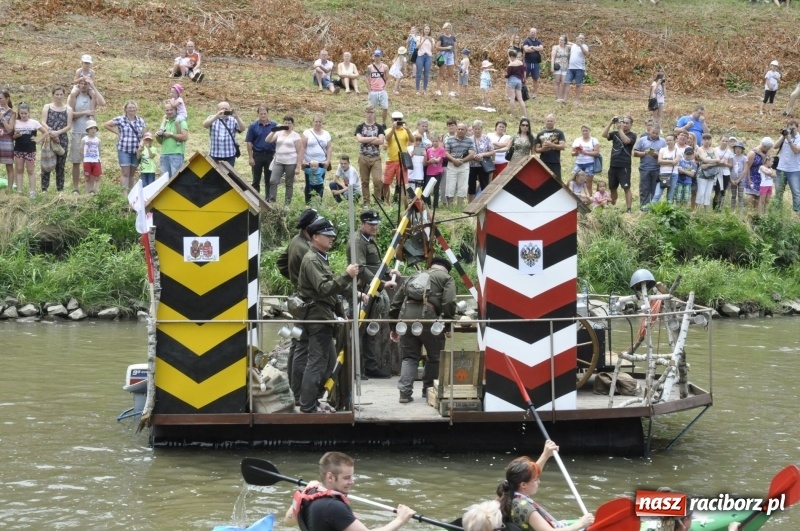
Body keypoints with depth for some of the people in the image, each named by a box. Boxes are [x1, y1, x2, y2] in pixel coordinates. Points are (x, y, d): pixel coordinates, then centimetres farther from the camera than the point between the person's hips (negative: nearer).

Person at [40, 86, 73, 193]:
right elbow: (43, 122, -2)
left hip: (62, 139, 1)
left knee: (60, 165, 3)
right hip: (48, 139, -1)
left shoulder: (68, 109, 7)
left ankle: (60, 188, 9)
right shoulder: (47, 107, 7)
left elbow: (69, 126, 0)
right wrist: (51, 132, -19)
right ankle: (44, 188, -2)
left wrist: (57, 132, -14)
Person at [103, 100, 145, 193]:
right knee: (125, 173, -7)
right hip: (124, 150, -4)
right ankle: (125, 193, -9)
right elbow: (106, 125, 3)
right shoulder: (120, 119, -2)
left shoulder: (140, 121, 8)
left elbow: (143, 136, 12)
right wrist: (117, 132, 0)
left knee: (132, 174, 9)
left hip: (136, 151, 4)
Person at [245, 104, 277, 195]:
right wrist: (250, 157, -5)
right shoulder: (253, 126, -1)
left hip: (270, 155, 0)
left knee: (269, 180, 7)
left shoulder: (274, 125, 0)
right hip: (257, 155, 0)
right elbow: (249, 142, 0)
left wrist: (276, 155, -2)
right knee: (256, 180, 6)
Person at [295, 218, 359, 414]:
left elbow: (333, 285, 24)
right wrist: (347, 275, -32)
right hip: (317, 316, -11)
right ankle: (307, 407, -9)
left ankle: (312, 400, 20)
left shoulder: (321, 258, 18)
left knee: (329, 360, 15)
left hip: (322, 316, 11)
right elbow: (324, 288, -25)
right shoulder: (312, 260, -14)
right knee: (317, 361, -10)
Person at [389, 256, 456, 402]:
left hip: (405, 316, 4)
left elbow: (395, 302, 28)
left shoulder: (414, 276, 30)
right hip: (427, 318, -4)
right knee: (435, 357, 15)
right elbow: (449, 303, -3)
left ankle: (405, 393, 1)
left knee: (409, 357, 13)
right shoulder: (446, 278, 15)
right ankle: (428, 389, 20)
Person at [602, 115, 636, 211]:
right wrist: (611, 123, -9)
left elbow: (626, 140, -20)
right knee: (612, 188, 13)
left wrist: (620, 128, -17)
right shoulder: (615, 133, 11)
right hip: (613, 165, 5)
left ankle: (628, 209, -14)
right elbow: (604, 135, -3)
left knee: (626, 188, -11)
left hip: (624, 166, -5)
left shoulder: (632, 135, 0)